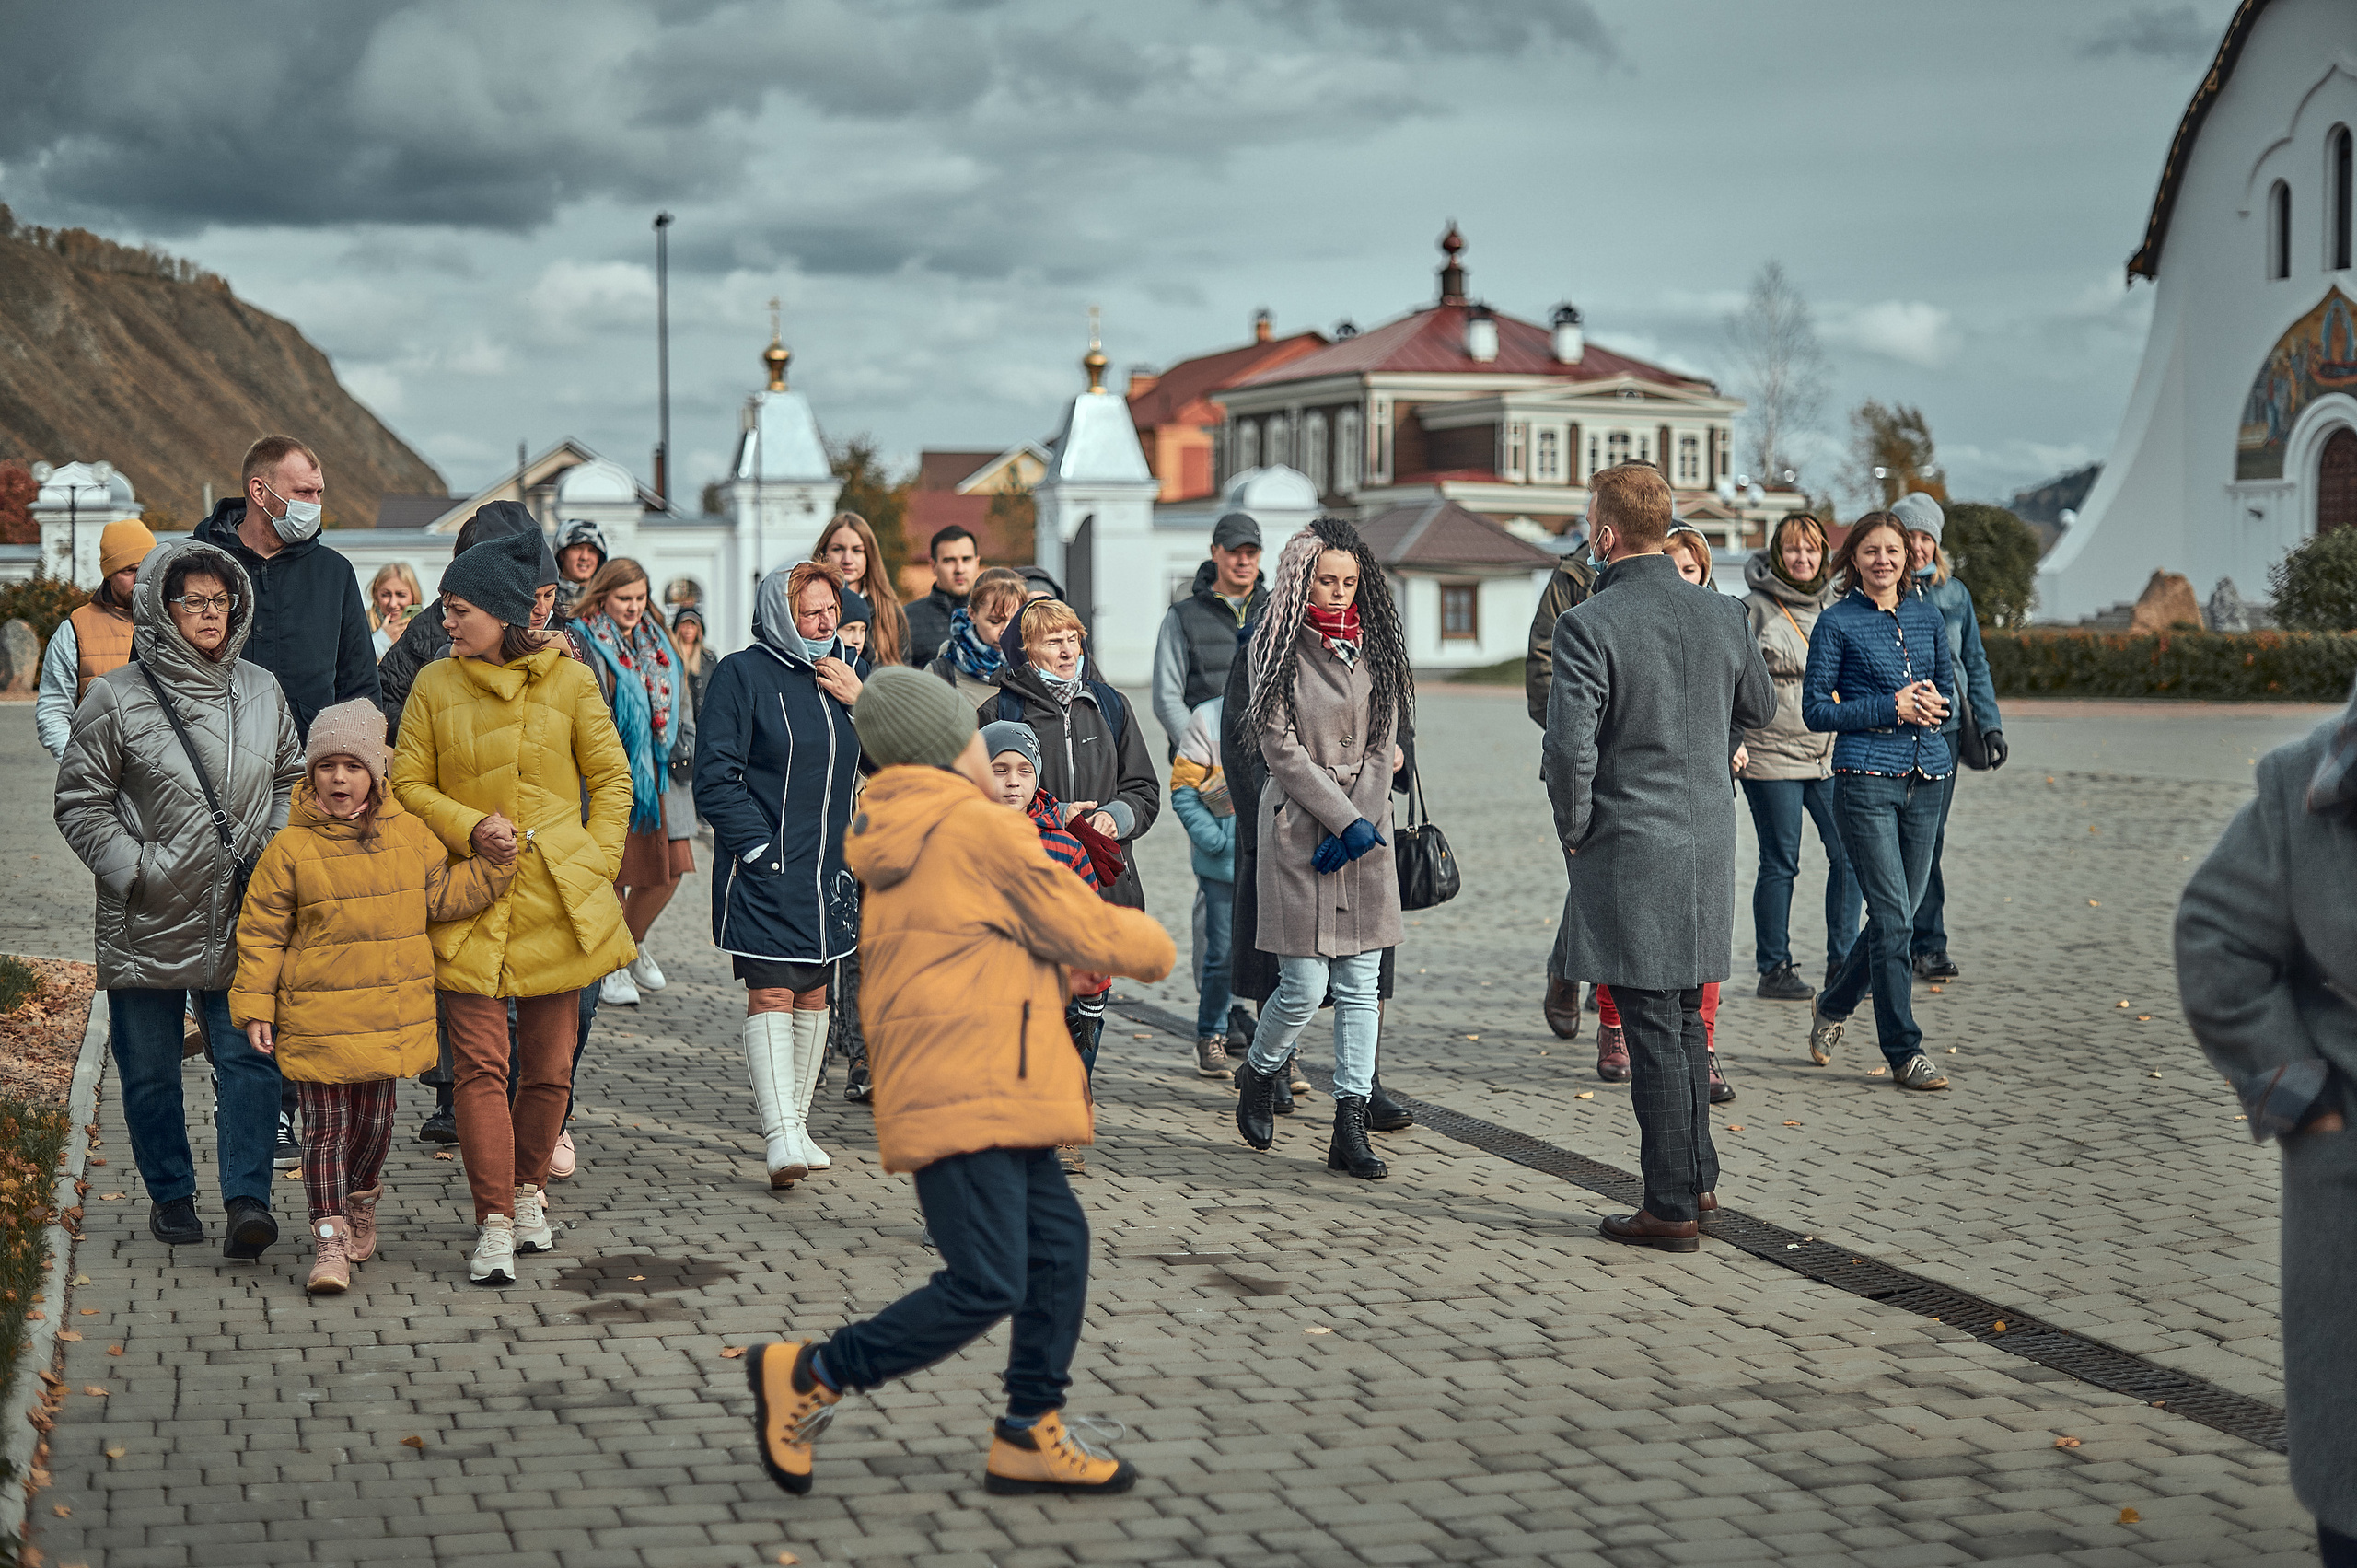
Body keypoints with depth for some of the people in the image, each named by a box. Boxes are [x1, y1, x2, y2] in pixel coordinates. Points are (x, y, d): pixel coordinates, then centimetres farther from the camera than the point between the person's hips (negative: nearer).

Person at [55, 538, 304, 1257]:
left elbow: (290, 784, 19)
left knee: (251, 1058, -7)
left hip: (243, 920, 2)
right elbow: (80, 801, -1)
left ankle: (248, 1197, -6)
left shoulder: (260, 691, 8)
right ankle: (171, 1195, 22)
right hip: (147, 923, -2)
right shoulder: (116, 698, -4)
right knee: (151, 1070, 8)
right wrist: (132, 869, -10)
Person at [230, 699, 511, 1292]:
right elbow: (262, 932, -3)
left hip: (389, 1014, 3)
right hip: (316, 1016, -3)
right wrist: (254, 1007, -5)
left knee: (373, 1120, 16)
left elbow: (442, 897, 9)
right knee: (325, 1126, -2)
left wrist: (493, 863, -3)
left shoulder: (409, 835, 3)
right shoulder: (290, 849, -7)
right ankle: (329, 1237, 3)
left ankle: (360, 1202, 40)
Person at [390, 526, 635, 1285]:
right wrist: (469, 829, -9)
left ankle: (529, 1188, 30)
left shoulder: (570, 681, 2)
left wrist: (598, 865, 0)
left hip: (557, 901, 0)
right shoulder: (434, 685, 4)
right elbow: (409, 784, 8)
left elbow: (611, 776, 9)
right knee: (480, 1061, -9)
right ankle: (494, 1222, -6)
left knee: (550, 1065, 8)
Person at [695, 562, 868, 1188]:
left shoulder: (849, 670, 11)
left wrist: (861, 701, -5)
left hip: (830, 866, 6)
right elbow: (715, 774, -10)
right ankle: (780, 1134, -17)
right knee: (770, 993, -12)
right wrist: (756, 845, -15)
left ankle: (796, 1124, 21)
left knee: (812, 992, 11)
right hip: (765, 869, -6)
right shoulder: (743, 674, -6)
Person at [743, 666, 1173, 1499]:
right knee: (985, 1286, -11)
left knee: (1059, 1245, 9)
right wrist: (1155, 947, 16)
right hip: (971, 1093, -10)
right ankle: (809, 1376, -2)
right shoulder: (982, 828, -9)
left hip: (989, 1094, 10)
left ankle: (1031, 1436, 12)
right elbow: (1086, 931, -3)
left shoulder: (892, 842, 20)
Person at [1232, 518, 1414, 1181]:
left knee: (1360, 987, 1)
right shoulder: (1278, 648, -4)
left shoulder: (1376, 644, 10)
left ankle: (1350, 1131, 5)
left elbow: (1383, 744, 9)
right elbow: (1282, 747, -9)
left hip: (1365, 830, 4)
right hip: (1298, 825, -4)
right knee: (1304, 988, -6)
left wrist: (1366, 818, -5)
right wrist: (1345, 820, -13)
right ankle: (1258, 1076, 24)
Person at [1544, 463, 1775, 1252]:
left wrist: (1573, 831, -6)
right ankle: (1697, 1177, 27)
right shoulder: (1723, 615, 2)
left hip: (1629, 851, -6)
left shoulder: (1589, 625, -16)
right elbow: (1760, 708, 18)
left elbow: (1569, 748, -21)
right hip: (1709, 842, 6)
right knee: (1684, 1018, 19)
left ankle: (1671, 1208, 5)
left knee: (1653, 1030, 0)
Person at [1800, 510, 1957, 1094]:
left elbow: (1948, 683, 20)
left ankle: (1833, 1006, 34)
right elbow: (1815, 708, -4)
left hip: (1926, 777, 5)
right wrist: (1889, 707, -14)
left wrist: (1936, 704, -3)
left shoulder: (1926, 615, 11)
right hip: (1865, 778, -5)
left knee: (1897, 916, 11)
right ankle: (1904, 1051, -1)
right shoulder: (1837, 623, -2)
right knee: (1893, 918, -8)